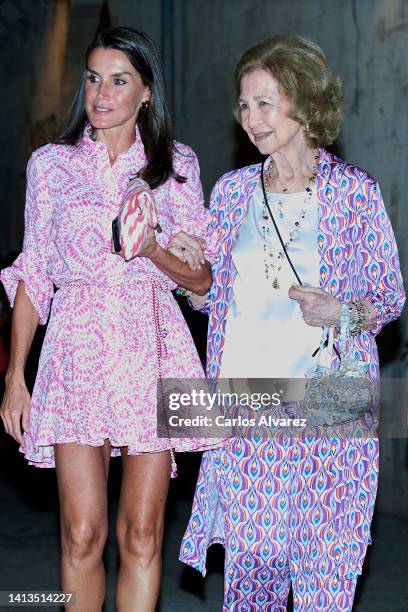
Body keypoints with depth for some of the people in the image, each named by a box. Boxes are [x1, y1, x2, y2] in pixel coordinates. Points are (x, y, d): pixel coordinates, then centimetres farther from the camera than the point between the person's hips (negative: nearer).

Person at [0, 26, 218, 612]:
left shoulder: (177, 164, 9)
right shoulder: (51, 162, 9)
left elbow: (202, 278, 8)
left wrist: (153, 249, -13)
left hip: (153, 349, 0)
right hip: (78, 352, 0)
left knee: (143, 534, 1)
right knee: (83, 534, -7)